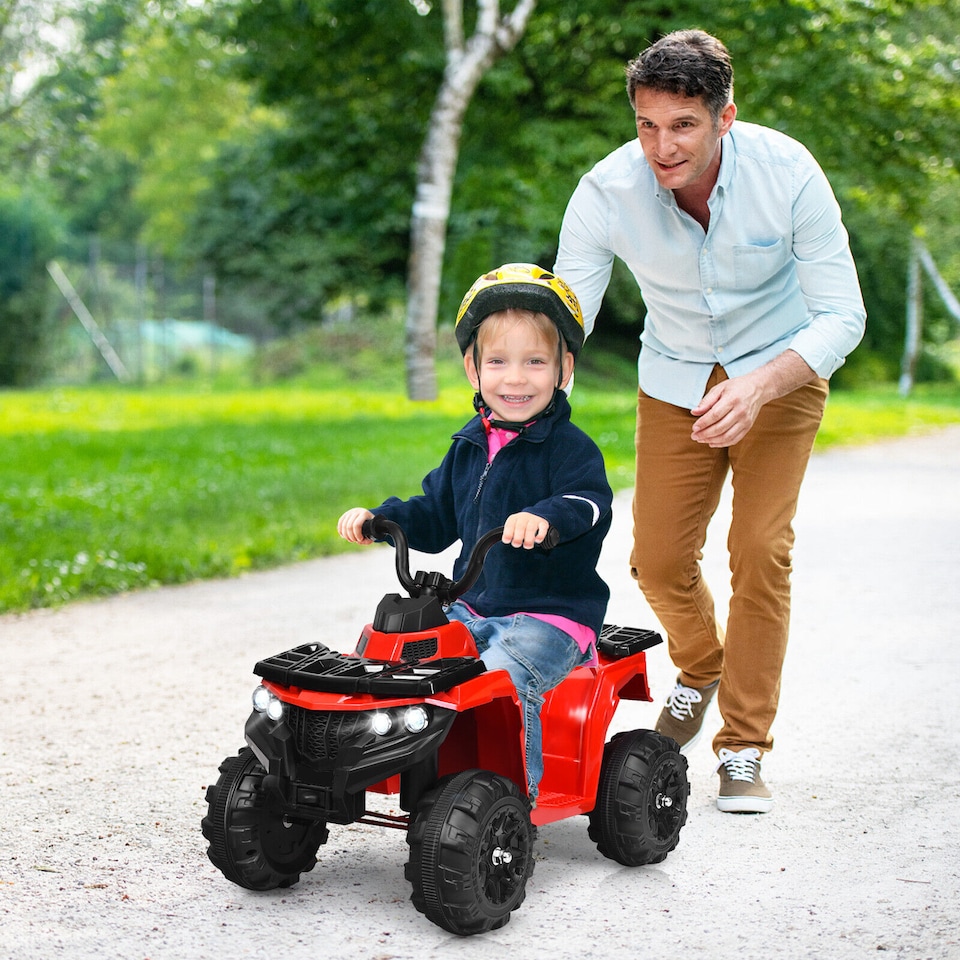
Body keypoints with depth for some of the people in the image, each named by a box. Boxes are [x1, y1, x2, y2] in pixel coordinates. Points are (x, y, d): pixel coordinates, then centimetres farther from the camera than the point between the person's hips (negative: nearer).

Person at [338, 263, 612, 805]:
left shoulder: (571, 449, -9)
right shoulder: (469, 449, 13)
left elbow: (591, 504, -28)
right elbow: (435, 519, 22)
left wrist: (546, 517, -49)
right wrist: (378, 518, 6)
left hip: (551, 615, -7)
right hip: (472, 610, 7)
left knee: (503, 678, -31)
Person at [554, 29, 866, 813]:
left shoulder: (787, 173, -27)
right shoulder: (606, 193, -24)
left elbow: (843, 315, -22)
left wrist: (758, 387, -39)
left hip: (780, 371, -2)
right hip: (675, 380, 2)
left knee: (760, 549, -14)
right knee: (659, 559, -1)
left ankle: (745, 750, -1)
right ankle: (701, 670, 33)